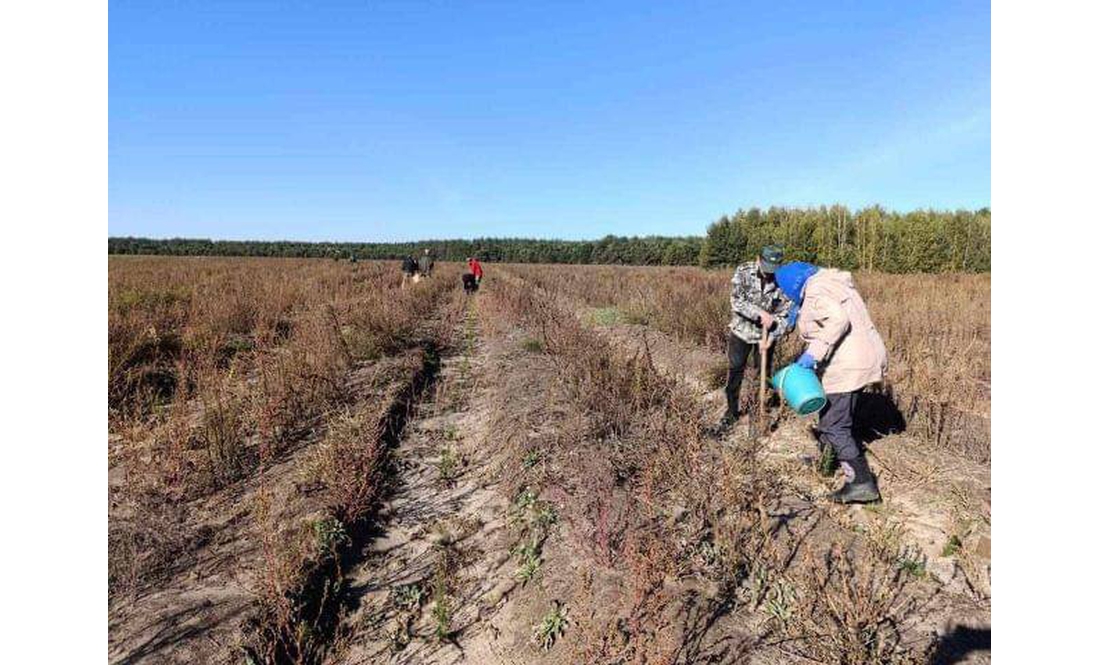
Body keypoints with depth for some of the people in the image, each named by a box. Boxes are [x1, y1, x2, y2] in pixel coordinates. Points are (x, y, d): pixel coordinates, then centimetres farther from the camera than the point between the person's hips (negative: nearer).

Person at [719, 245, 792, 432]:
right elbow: (736, 301, -22)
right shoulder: (743, 271, -16)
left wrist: (772, 336, -23)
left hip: (766, 334, 0)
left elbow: (786, 315, -11)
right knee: (735, 371, 6)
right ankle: (732, 411, 21)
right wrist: (760, 313, -32)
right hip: (741, 330, 0)